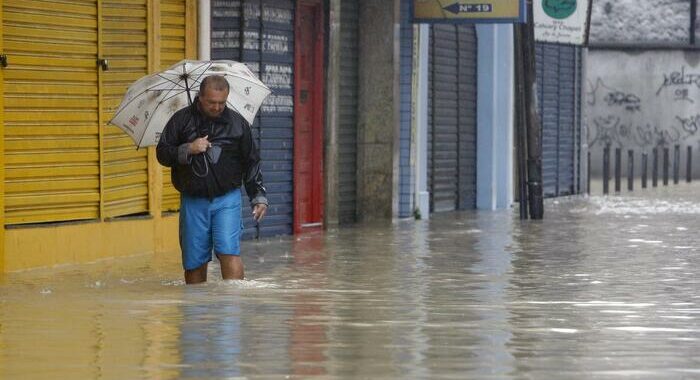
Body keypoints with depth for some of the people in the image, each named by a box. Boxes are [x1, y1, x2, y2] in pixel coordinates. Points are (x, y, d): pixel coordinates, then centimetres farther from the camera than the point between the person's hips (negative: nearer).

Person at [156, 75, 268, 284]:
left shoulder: (237, 123, 7)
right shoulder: (181, 120, 4)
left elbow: (251, 162, 12)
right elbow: (162, 153, 4)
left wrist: (258, 196, 7)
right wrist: (188, 150, -13)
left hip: (227, 198, -1)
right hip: (193, 201, 1)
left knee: (229, 252, -15)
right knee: (194, 262, 4)